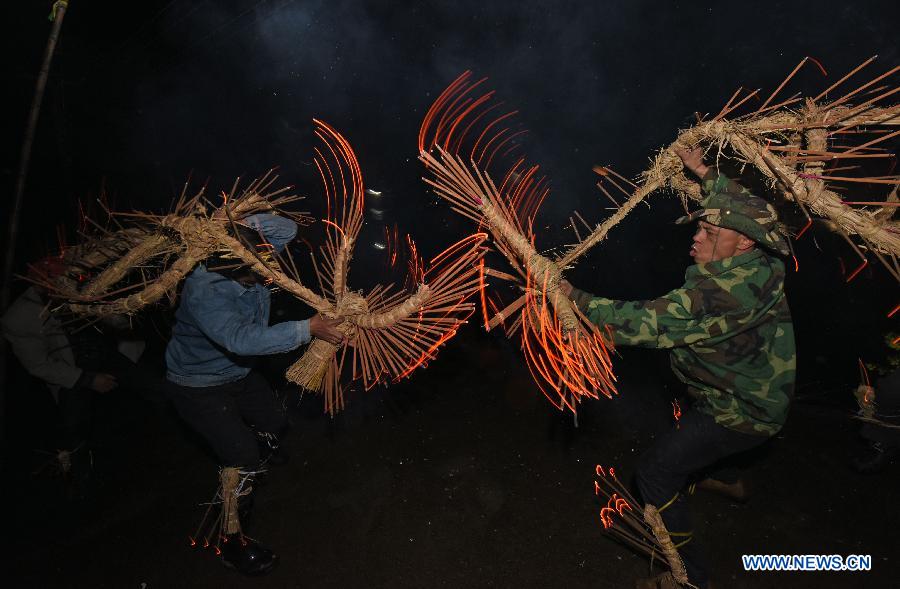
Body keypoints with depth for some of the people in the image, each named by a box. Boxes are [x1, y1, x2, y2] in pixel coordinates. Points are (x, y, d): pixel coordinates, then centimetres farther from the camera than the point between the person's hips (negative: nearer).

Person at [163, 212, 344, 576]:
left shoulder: (249, 264, -17)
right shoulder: (203, 292, -37)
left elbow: (288, 229, -14)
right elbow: (242, 339, -49)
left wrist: (246, 226, -31)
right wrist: (308, 329, -47)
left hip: (238, 373, 8)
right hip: (198, 387, -7)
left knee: (275, 424, 18)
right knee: (242, 456, -13)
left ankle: (239, 479, 47)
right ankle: (231, 542, 8)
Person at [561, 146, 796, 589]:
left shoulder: (726, 290, -36)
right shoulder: (760, 264, -8)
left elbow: (644, 323, -36)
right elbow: (743, 208, 12)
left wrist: (575, 298, -31)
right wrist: (703, 172, 16)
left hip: (739, 414, -10)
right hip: (759, 396, 10)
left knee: (655, 472, -5)